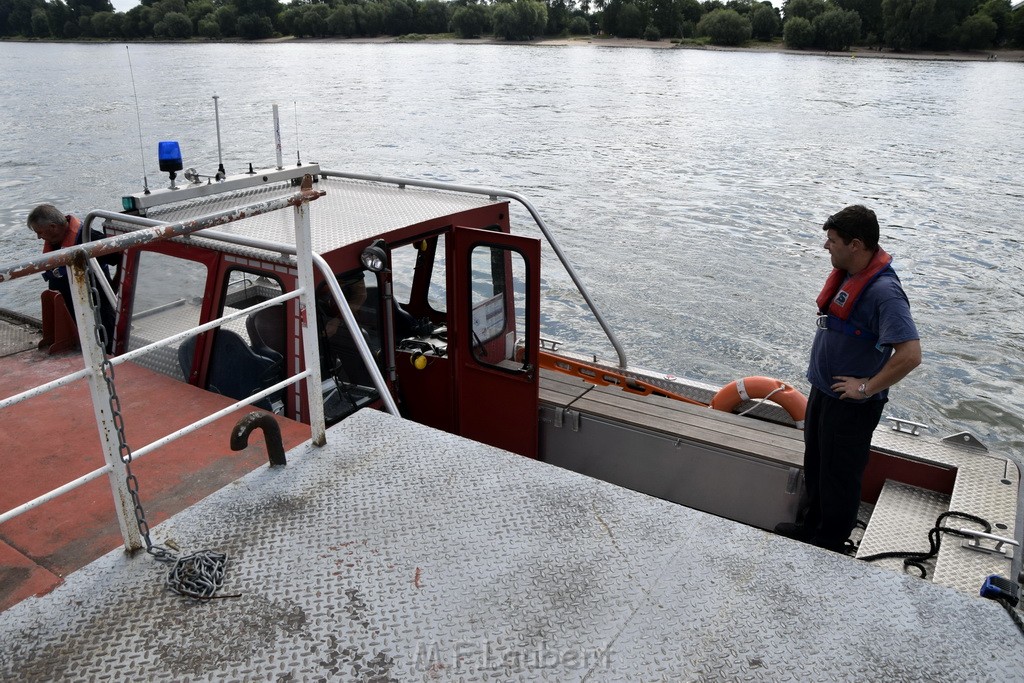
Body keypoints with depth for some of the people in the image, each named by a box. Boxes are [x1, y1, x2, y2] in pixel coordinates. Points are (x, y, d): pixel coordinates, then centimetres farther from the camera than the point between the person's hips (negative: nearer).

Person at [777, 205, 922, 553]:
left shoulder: (884, 292, -27)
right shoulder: (847, 273, 1)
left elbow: (910, 354, -35)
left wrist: (867, 388, -24)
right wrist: (820, 385, 14)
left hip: (851, 404, -9)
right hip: (822, 391, 9)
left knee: (838, 476, 9)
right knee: (814, 465, 24)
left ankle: (829, 547, 27)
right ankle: (809, 526, 44)